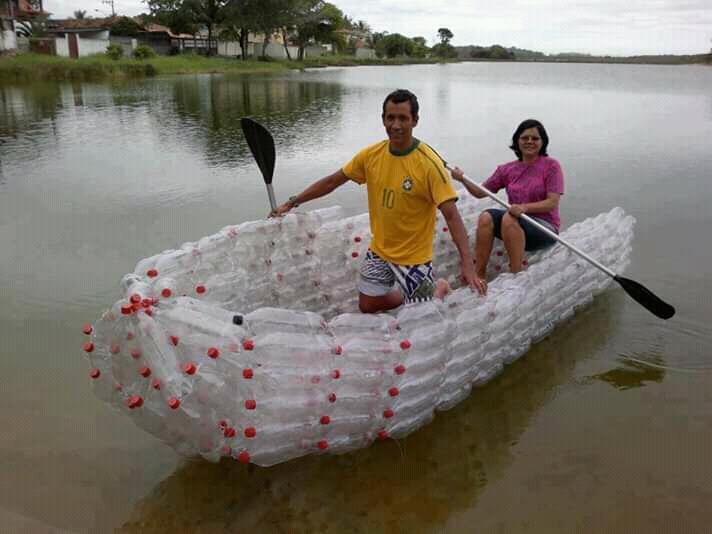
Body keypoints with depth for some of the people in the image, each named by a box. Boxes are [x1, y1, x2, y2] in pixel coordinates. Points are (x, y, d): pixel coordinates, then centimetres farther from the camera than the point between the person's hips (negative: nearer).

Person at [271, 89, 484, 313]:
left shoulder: (429, 163, -22)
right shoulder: (371, 155, -7)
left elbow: (452, 215, -25)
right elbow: (332, 181, 5)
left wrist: (467, 264, -34)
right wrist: (292, 203, 6)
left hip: (413, 256, -5)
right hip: (378, 250, 5)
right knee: (368, 306, 15)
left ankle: (440, 288, 35)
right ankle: (417, 294, 37)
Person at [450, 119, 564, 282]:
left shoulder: (551, 166, -4)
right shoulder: (507, 169, 9)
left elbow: (552, 203, -12)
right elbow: (480, 192, 9)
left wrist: (525, 207, -28)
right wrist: (463, 179, -10)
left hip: (546, 228, -4)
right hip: (517, 223, 5)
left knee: (509, 218, -32)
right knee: (486, 217, -23)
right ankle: (479, 276, -23)